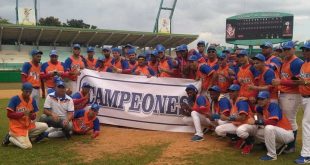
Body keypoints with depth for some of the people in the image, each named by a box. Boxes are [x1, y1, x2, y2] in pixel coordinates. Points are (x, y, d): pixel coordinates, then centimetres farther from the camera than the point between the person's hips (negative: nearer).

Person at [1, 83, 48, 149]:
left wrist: (32, 115, -20)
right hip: (17, 127, -6)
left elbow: (34, 117, 5)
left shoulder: (32, 101, 2)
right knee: (27, 146, -19)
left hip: (28, 126, 6)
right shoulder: (15, 99, -14)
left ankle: (26, 137, 3)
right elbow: (9, 114, -16)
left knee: (44, 126, -5)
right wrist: (23, 113, -26)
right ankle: (10, 138, 6)